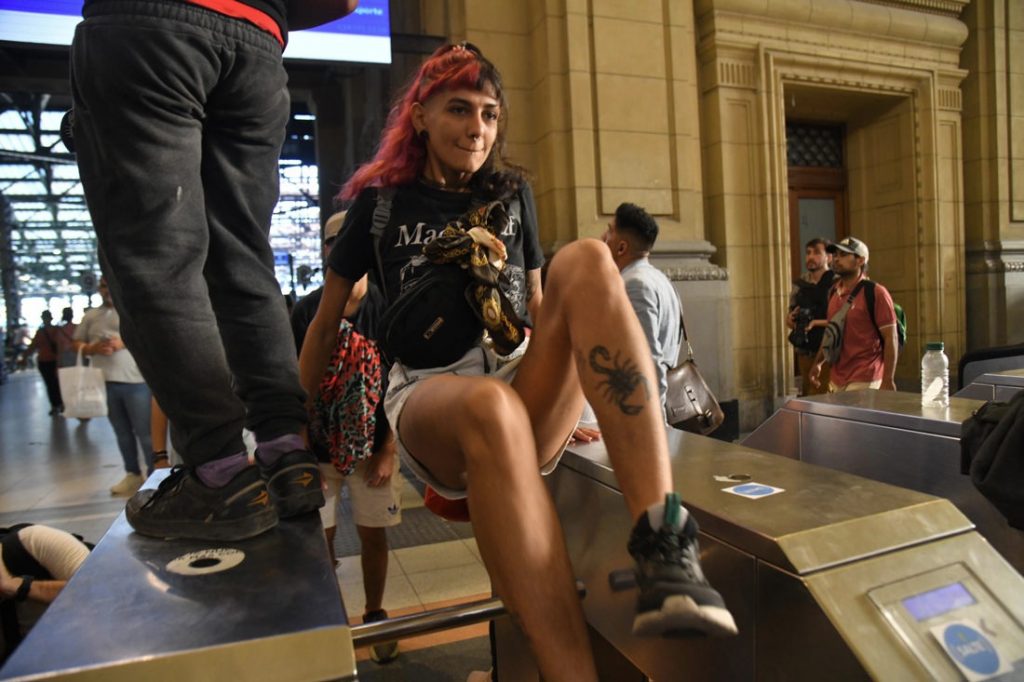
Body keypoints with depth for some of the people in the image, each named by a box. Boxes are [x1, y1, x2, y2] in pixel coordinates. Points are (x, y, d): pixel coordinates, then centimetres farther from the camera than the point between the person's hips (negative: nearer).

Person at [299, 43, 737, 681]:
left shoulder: (511, 192, 21)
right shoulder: (382, 201, 14)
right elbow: (328, 318, 19)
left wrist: (568, 394, 16)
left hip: (528, 395, 3)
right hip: (430, 397, -2)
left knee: (586, 260, -26)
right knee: (491, 409, -40)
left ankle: (664, 546, -40)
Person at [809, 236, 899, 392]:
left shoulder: (876, 293, -8)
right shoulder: (834, 291, 11)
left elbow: (890, 339, -10)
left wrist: (888, 380, -16)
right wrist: (818, 362, 15)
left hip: (864, 381, -6)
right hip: (836, 380, 6)